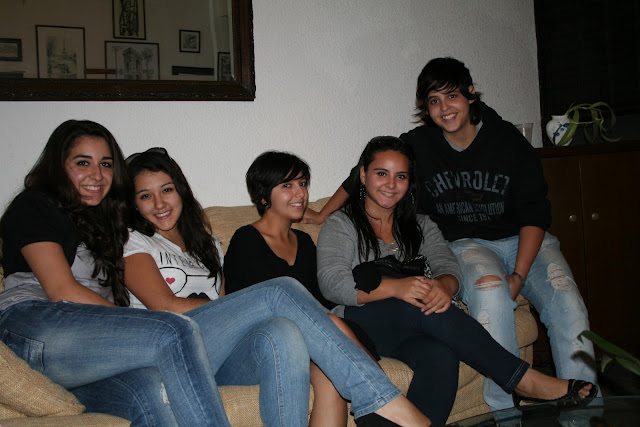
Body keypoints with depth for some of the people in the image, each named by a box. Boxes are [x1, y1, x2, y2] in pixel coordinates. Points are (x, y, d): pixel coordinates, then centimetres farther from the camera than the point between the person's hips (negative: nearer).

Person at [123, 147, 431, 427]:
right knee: (282, 290, -25)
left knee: (284, 333, -33)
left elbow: (223, 305, 17)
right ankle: (384, 400, -33)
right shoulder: (133, 244, 10)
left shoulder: (203, 242, 27)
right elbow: (165, 305, -6)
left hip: (217, 363, 5)